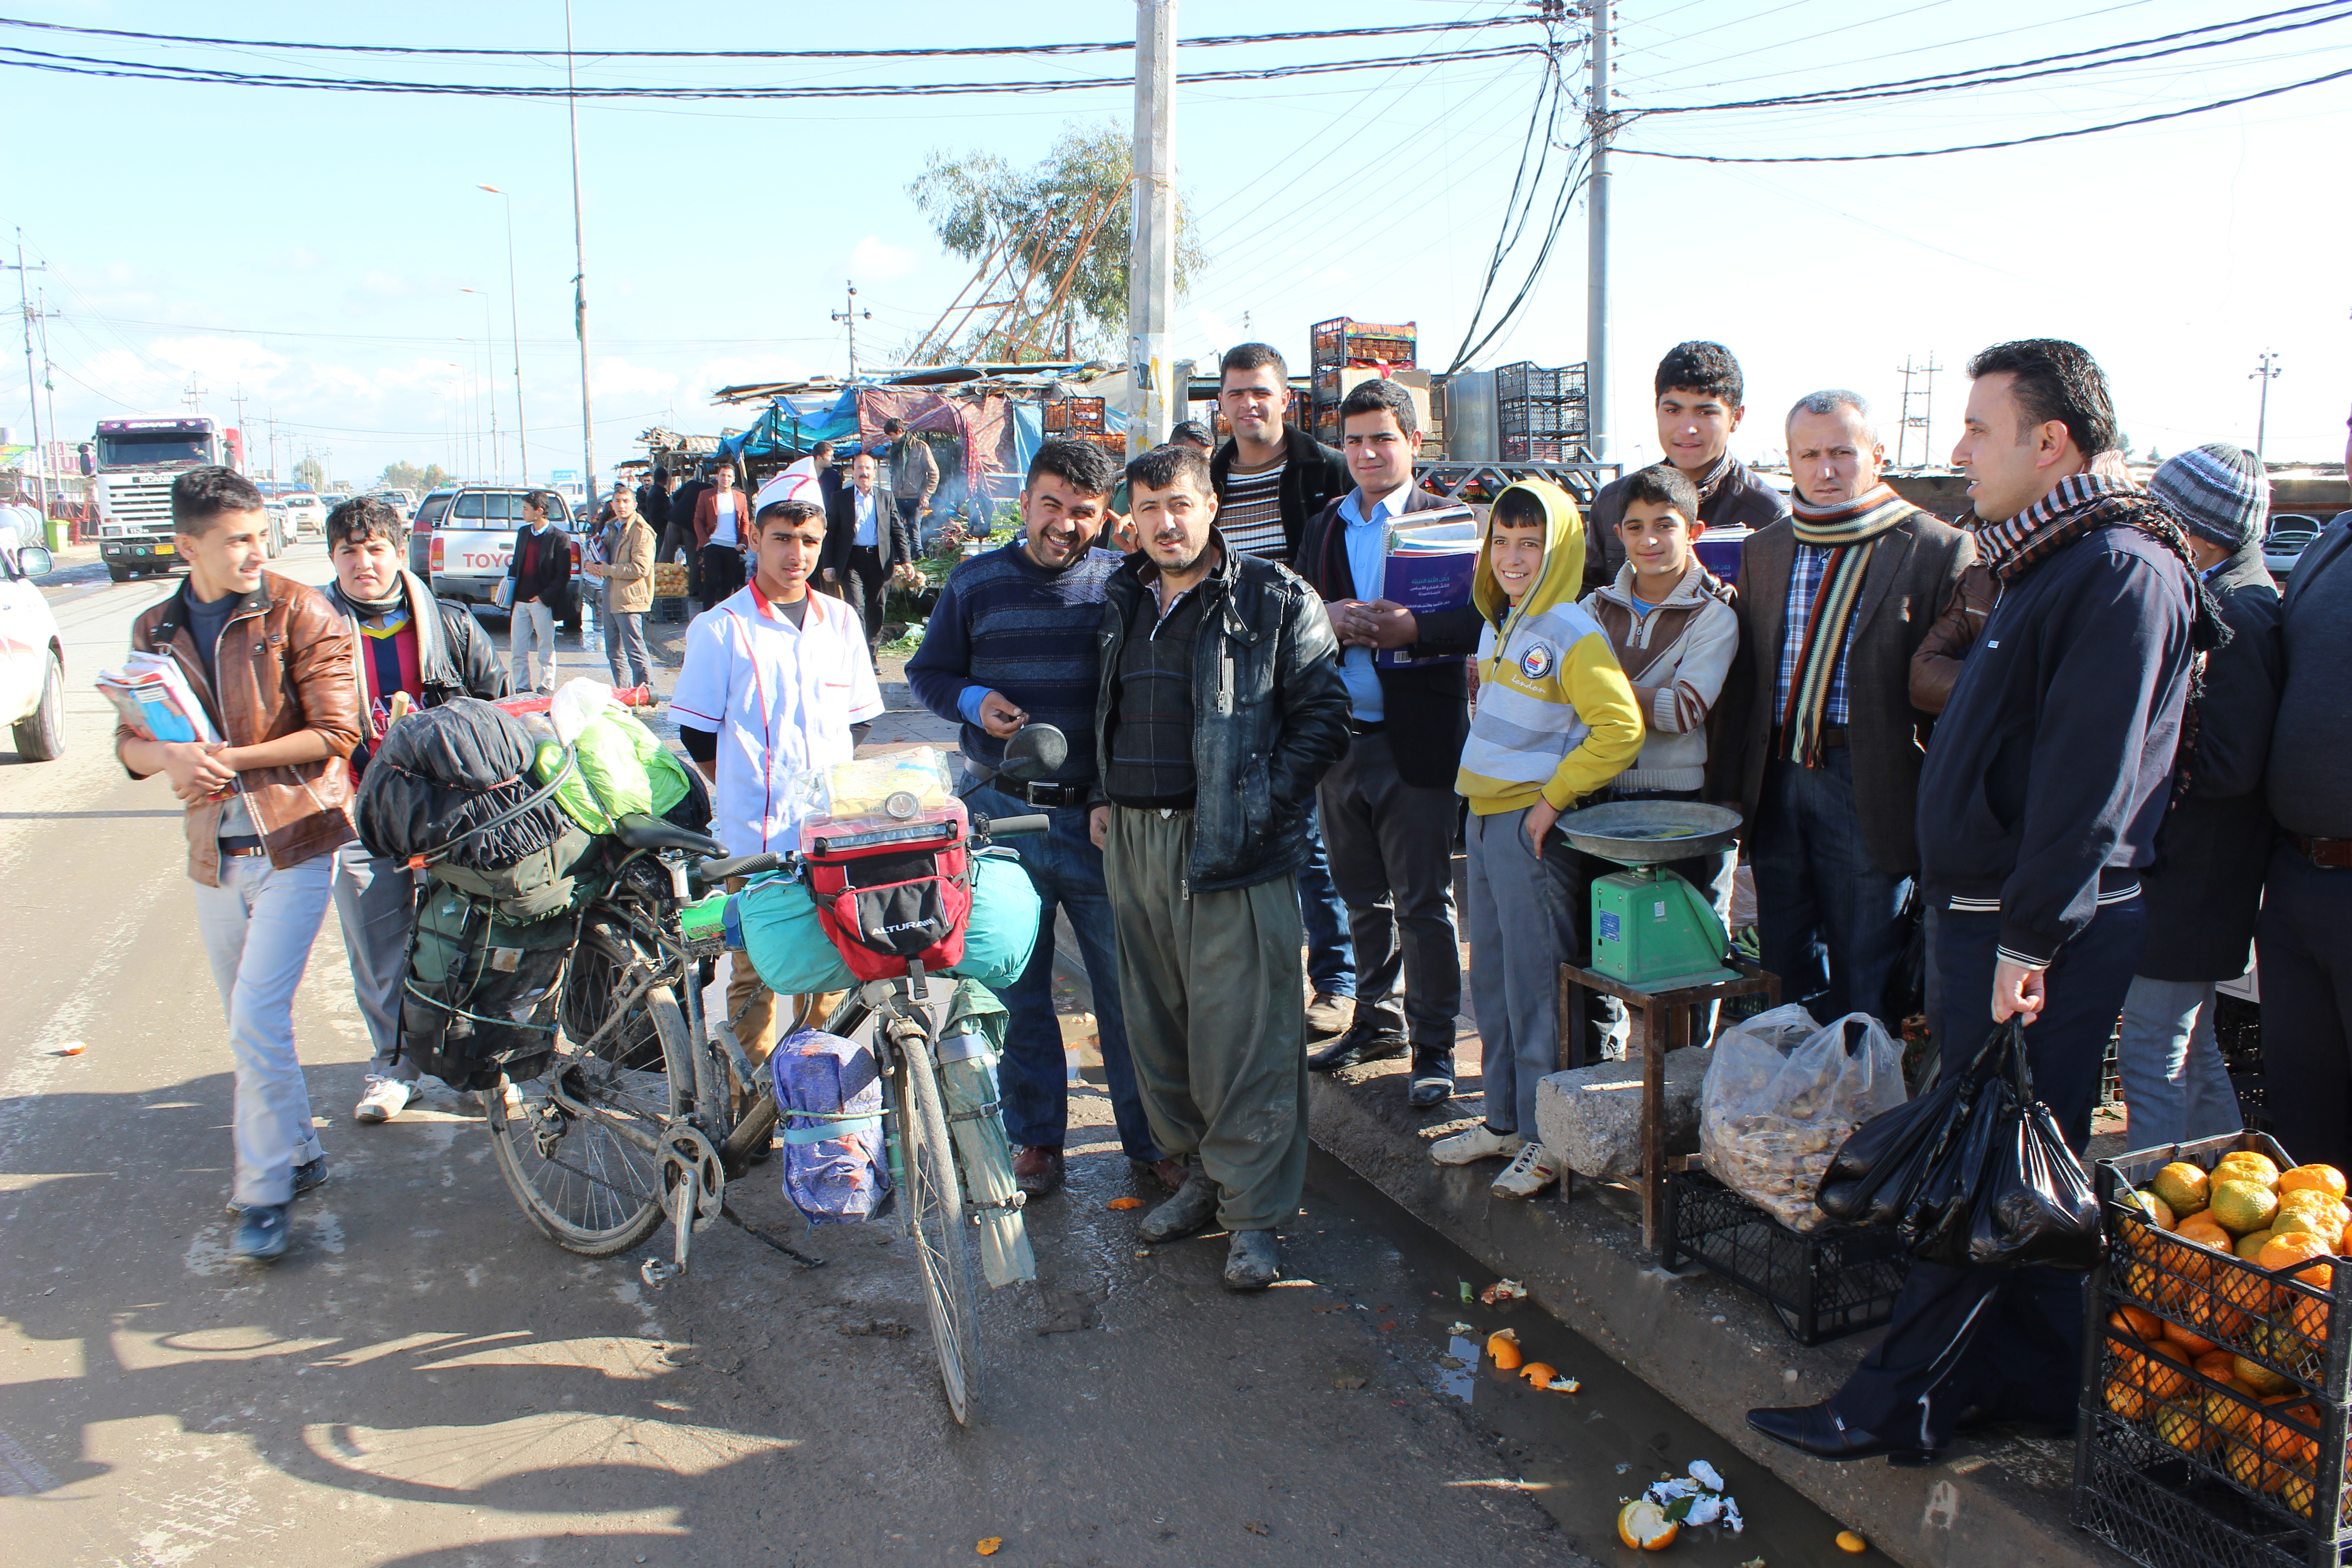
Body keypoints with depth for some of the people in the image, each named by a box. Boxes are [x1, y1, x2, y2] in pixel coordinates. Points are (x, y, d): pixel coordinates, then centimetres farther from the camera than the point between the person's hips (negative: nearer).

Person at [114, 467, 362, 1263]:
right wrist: (171, 756, -15)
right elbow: (129, 740, 9)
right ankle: (298, 1152, 33)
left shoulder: (300, 613, -8)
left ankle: (265, 1190, 4)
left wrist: (234, 759, -18)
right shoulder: (155, 630, 7)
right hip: (215, 852, 6)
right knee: (248, 1022, 15)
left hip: (295, 841, -6)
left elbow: (337, 732, -11)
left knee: (258, 1018, -9)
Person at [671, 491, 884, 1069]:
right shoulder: (722, 626, -2)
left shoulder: (839, 620, 10)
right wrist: (749, 790, 1)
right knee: (756, 968, 2)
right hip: (756, 836, -4)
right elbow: (697, 734, 1)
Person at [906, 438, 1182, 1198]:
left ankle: (1149, 1137, 19)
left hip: (1101, 819, -1)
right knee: (1015, 985, 10)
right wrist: (972, 701, -8)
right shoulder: (976, 582, 6)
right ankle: (1035, 1138, 25)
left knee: (1129, 985, 3)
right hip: (1003, 813, 2)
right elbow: (926, 673, 13)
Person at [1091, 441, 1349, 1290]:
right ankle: (1199, 1169, 30)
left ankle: (1254, 1212, 7)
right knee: (1157, 1021, 13)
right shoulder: (1123, 600, 14)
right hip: (1134, 839, 6)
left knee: (1242, 1032, -4)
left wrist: (1265, 803, -13)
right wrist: (1107, 795, 13)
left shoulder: (1272, 599, -4)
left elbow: (1323, 713, -5)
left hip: (1232, 846, -6)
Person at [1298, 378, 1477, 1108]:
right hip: (1340, 737, 5)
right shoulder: (1323, 527, 13)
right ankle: (1378, 1020, 31)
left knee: (1423, 902, 1)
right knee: (1362, 894, 16)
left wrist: (1413, 629, -27)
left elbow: (1481, 619, -13)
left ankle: (1434, 1047, 12)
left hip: (1417, 739, -5)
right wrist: (1327, 619, -12)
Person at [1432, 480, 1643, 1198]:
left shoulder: (1573, 633, -15)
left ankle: (1549, 1137, 11)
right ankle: (1504, 1119, 27)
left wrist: (1551, 800, -18)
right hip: (1483, 817, 9)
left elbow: (1621, 730, -22)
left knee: (1535, 985, -1)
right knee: (1491, 979, 15)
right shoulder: (1497, 624, 12)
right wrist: (1478, 807, 16)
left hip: (1534, 826, -9)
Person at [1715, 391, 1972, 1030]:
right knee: (1786, 970, 15)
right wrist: (1729, 787, 9)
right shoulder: (1763, 551, 12)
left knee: (1867, 975, 3)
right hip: (1776, 781, 5)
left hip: (1869, 789, -5)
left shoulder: (1939, 552, -5)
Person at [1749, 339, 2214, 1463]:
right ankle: (2037, 1383, 28)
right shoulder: (2052, 564, 16)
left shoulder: (2121, 572, -16)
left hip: (2048, 935, -10)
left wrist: (2029, 940, -22)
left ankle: (1902, 1404, 7)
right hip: (1991, 917, 10)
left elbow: (2090, 782, -22)